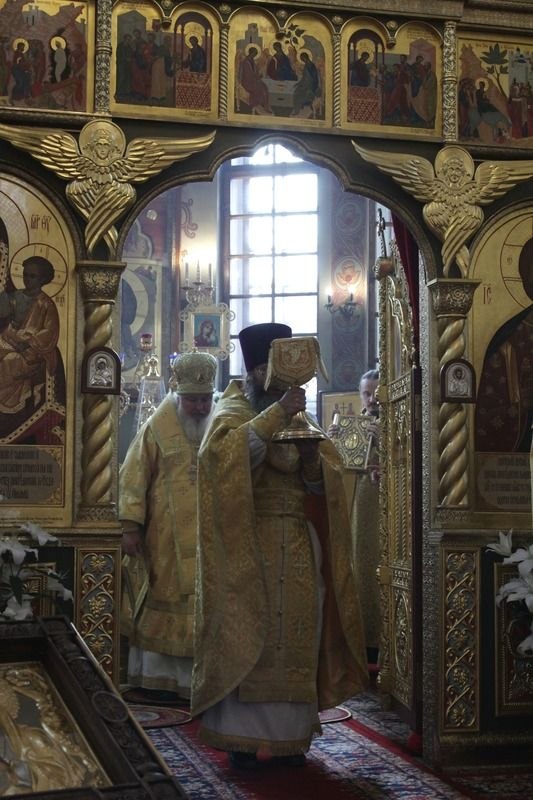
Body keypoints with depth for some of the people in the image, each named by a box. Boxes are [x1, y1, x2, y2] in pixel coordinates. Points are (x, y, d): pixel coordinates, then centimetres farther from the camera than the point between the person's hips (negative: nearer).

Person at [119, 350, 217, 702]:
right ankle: (155, 676, 12)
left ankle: (198, 676, 11)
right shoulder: (157, 428, -3)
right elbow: (134, 479, -4)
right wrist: (131, 526, -11)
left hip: (209, 538, 3)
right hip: (164, 539, -3)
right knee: (162, 601, 3)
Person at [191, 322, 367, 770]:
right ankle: (242, 737, 1)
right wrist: (277, 414, -29)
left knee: (296, 639, 4)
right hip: (250, 548, -5)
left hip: (300, 549, 5)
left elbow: (327, 482, 9)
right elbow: (225, 451, -25)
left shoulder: (300, 416, 16)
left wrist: (313, 460, -13)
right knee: (247, 637, -5)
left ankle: (289, 735, 12)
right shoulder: (232, 413, 0)